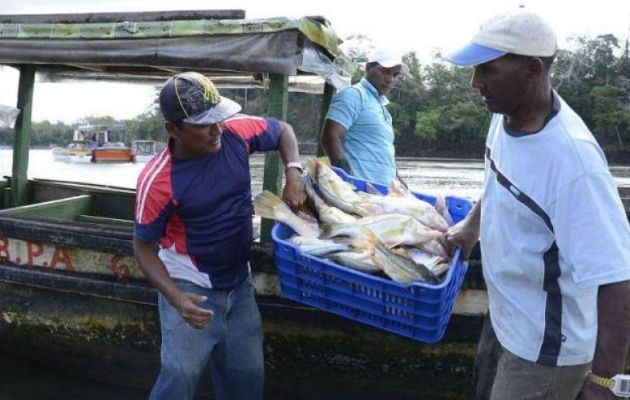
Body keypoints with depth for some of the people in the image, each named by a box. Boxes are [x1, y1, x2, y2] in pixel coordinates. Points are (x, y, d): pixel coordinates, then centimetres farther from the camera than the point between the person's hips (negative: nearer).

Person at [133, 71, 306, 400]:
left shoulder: (235, 132, -12)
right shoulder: (158, 181, -23)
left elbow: (282, 131, 8)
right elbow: (144, 247, -12)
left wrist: (293, 175, -10)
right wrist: (176, 298, -26)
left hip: (239, 282, 5)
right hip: (191, 286, -4)